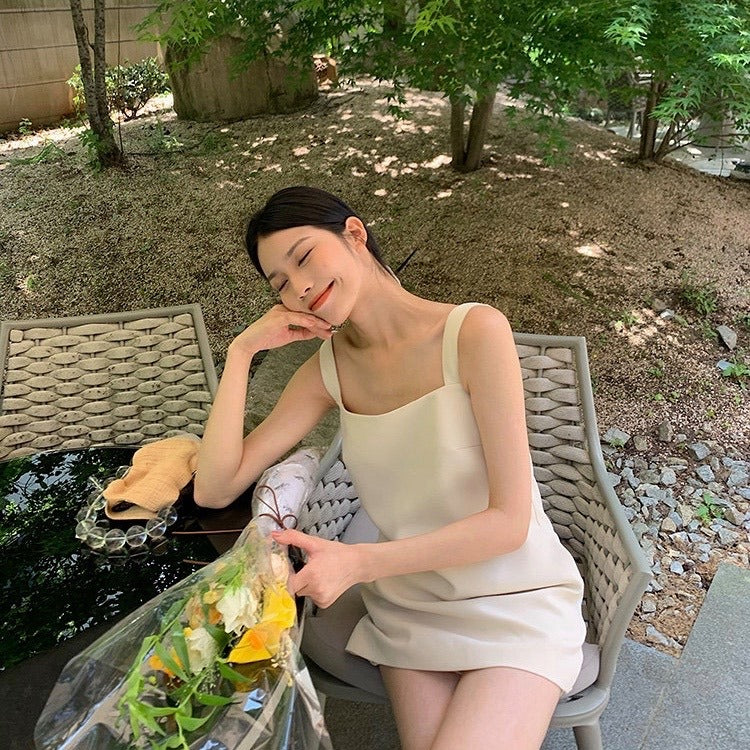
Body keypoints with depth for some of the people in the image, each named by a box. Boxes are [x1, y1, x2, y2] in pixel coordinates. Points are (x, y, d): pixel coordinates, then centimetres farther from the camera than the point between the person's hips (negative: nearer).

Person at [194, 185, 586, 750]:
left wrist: (357, 562, -27)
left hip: (515, 604, -3)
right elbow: (214, 490, -7)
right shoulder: (330, 368, -3)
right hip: (409, 608, 4)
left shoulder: (475, 331, -19)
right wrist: (242, 351, -13)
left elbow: (509, 520, -19)